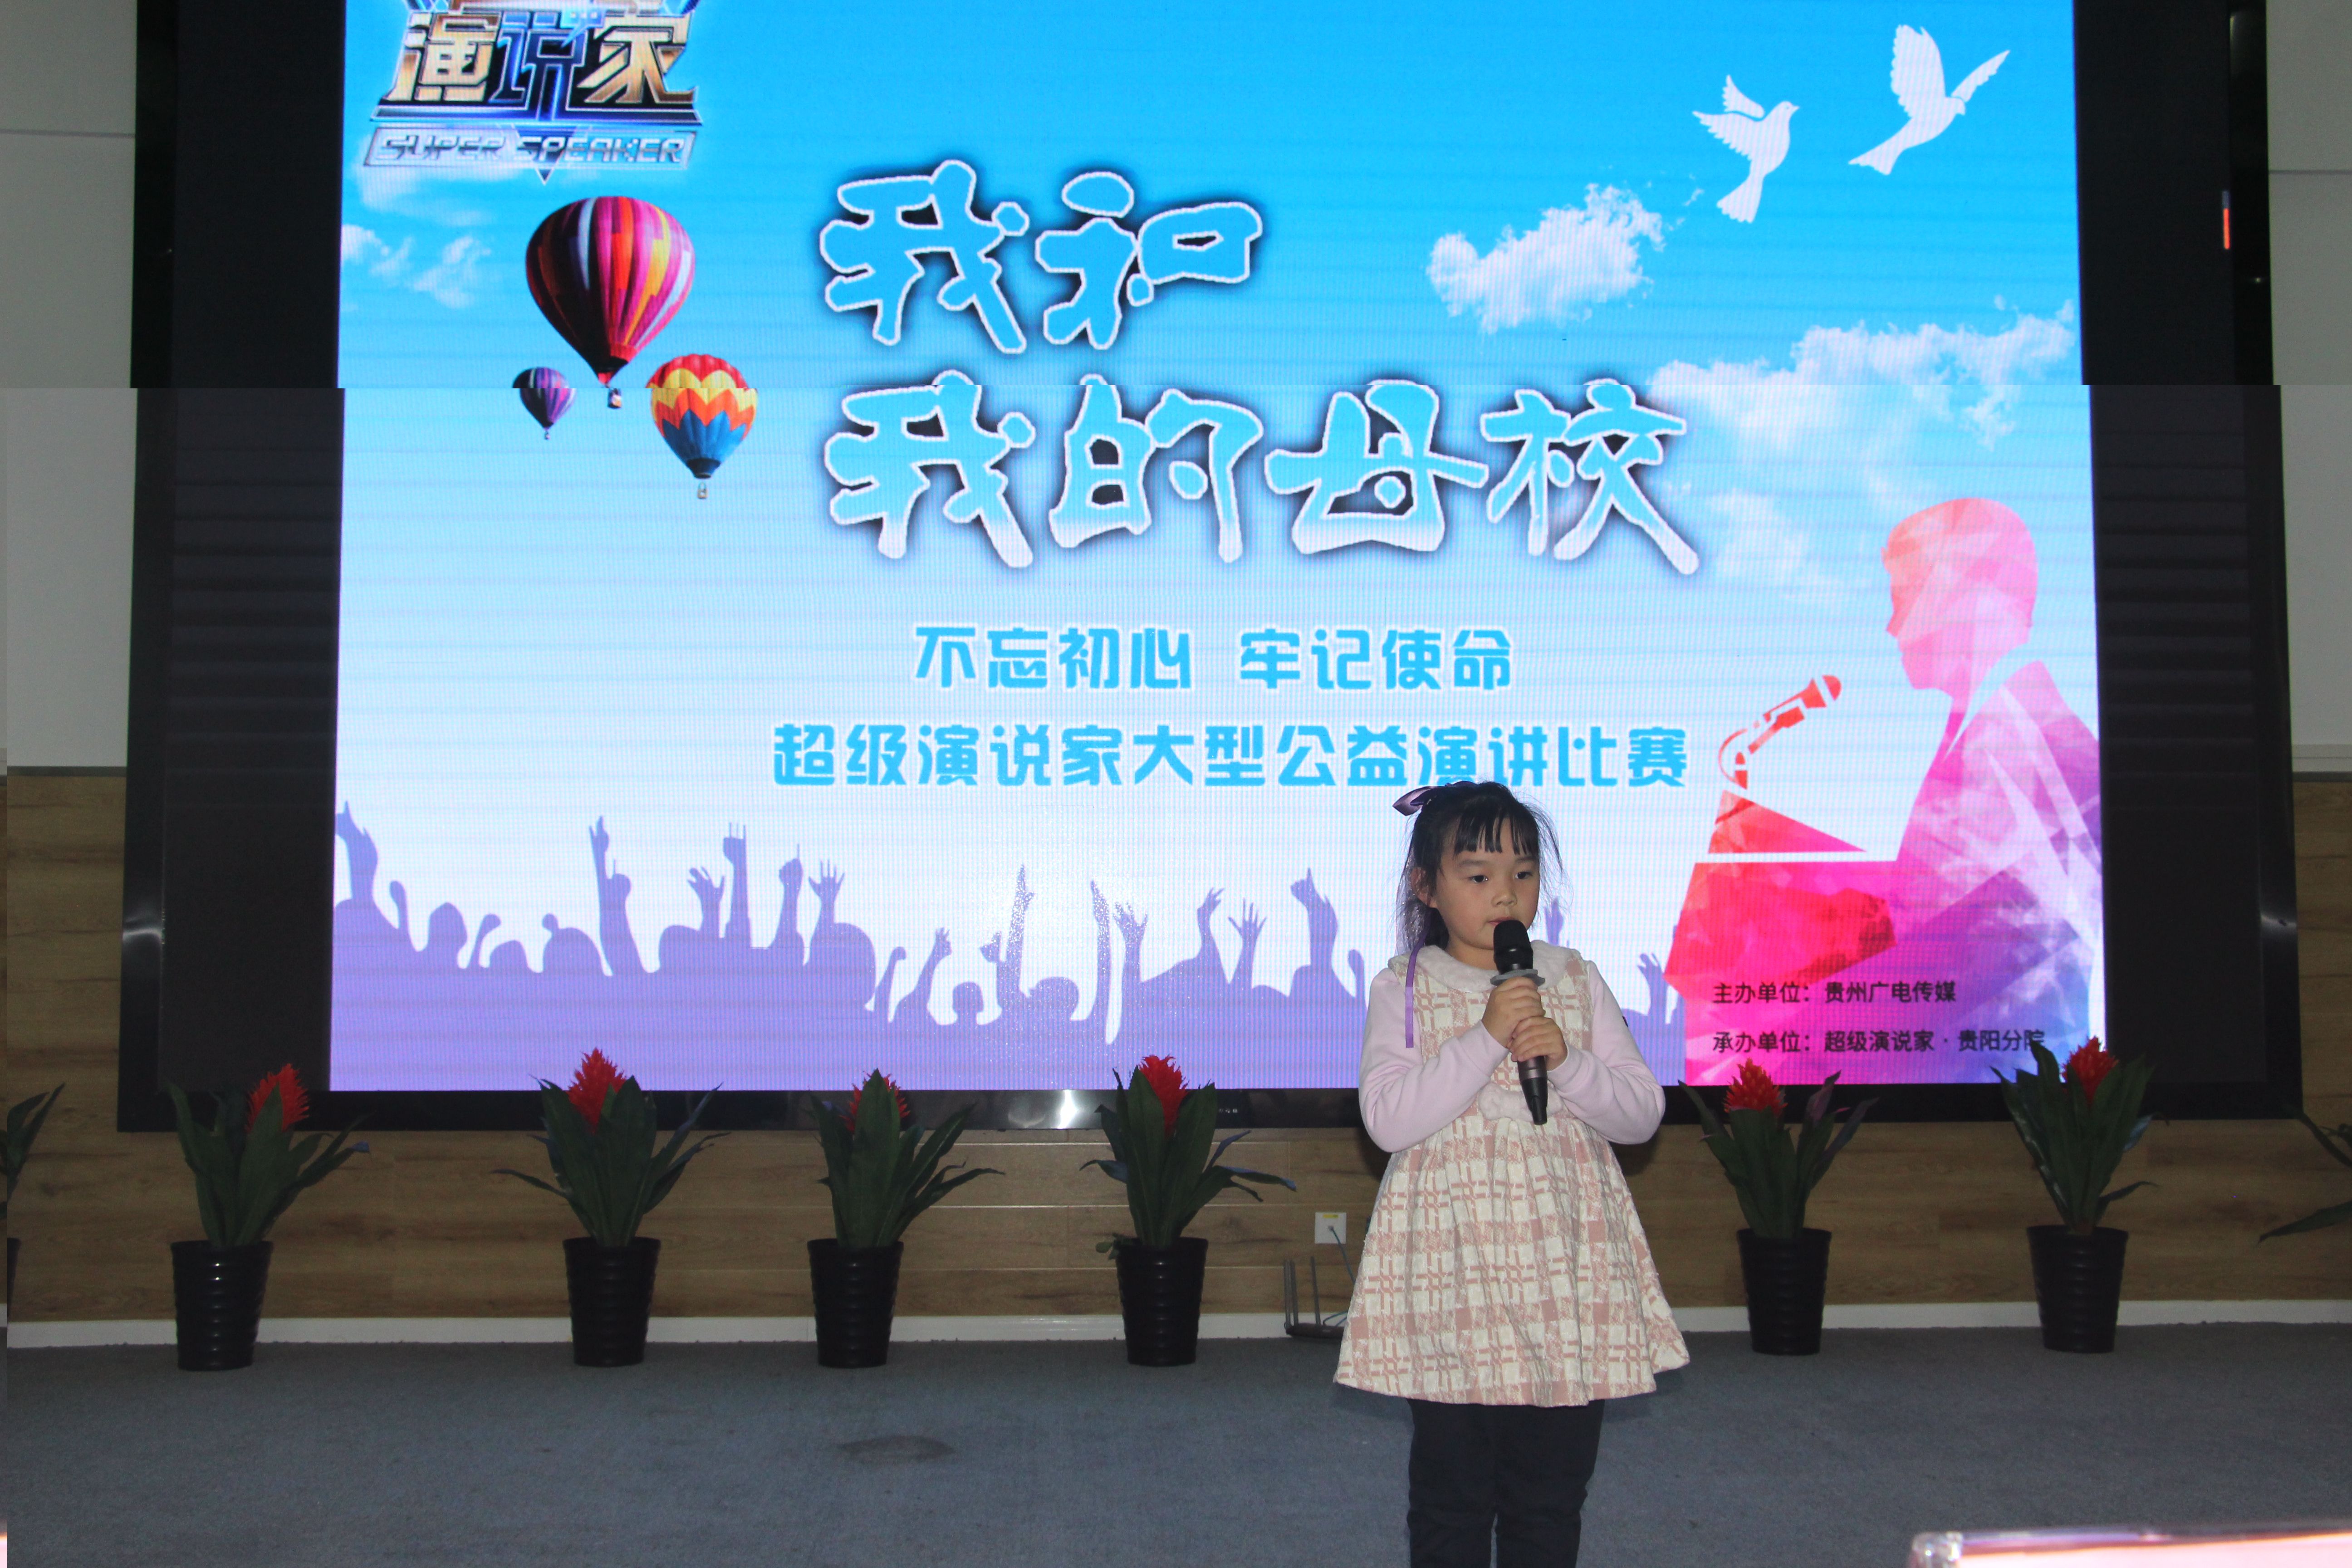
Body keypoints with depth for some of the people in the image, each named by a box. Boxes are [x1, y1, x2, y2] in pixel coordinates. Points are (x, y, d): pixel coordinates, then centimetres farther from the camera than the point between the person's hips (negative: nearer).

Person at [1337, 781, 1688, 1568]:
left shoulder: (1575, 982, 7)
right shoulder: (1404, 989, 0)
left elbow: (1642, 1113, 4)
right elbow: (1388, 1118, -13)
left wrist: (1566, 1060, -13)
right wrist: (1486, 1038, -19)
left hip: (1563, 1264, 2)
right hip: (1450, 1261, -2)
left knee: (1552, 1490, 10)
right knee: (1451, 1490, 6)